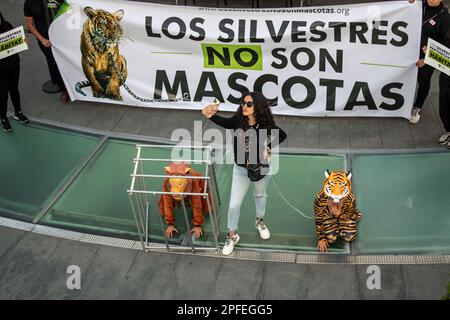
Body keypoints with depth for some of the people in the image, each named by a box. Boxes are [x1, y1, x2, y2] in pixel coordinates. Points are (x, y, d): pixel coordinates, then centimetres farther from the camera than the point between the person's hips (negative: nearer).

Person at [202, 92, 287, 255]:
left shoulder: (265, 124, -18)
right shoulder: (238, 121, -18)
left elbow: (283, 135, -2)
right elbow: (222, 122, -38)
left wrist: (268, 148, -14)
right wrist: (208, 114, -58)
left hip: (261, 167, 0)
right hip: (241, 168, 0)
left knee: (260, 195, 27)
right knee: (234, 205, 3)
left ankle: (259, 221, 55)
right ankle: (232, 235, 27)